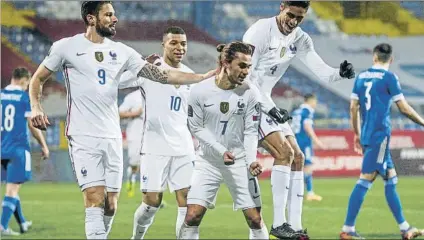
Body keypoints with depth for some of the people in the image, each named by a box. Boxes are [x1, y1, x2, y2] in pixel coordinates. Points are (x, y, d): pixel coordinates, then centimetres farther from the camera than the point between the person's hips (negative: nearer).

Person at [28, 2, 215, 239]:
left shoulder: (121, 51, 10)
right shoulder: (67, 47, -1)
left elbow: (162, 75, 8)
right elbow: (38, 79, 9)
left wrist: (204, 77, 2)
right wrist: (36, 107, -10)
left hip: (112, 137, 5)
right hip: (84, 137, -5)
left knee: (111, 206, 5)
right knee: (95, 200, -15)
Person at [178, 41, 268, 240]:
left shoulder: (248, 94, -8)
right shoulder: (200, 91, -11)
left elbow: (250, 131, -3)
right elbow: (196, 128, -5)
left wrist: (252, 160, -18)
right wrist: (220, 151, -15)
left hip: (239, 162, 1)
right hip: (208, 162, -1)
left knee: (255, 219, 0)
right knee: (192, 216, -10)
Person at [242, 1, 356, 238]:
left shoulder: (300, 39, 4)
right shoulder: (260, 31, -18)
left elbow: (321, 71, 3)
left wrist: (341, 73, -19)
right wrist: (269, 108, -23)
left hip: (265, 102, 8)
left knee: (297, 157, 4)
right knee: (284, 152, -19)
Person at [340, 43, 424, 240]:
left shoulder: (361, 77, 11)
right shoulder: (389, 78, -6)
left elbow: (353, 108, 13)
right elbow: (404, 108, -5)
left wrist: (357, 134, 22)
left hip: (366, 135, 7)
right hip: (380, 135, -7)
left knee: (391, 180, 13)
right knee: (365, 180, -9)